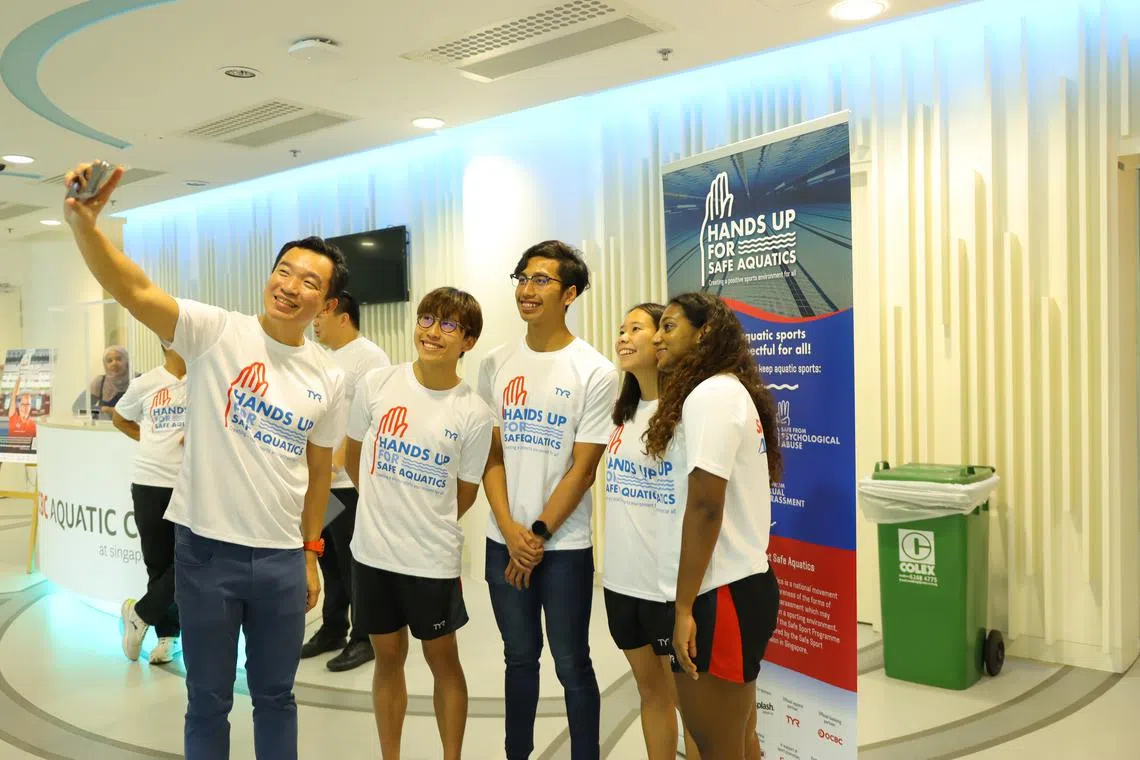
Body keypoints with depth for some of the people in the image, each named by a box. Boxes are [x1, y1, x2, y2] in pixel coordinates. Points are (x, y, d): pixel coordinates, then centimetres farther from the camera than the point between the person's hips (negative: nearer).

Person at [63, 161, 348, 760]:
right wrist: (83, 223, -42)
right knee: (208, 700, 13)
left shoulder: (328, 378, 2)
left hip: (282, 558, 3)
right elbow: (134, 291, -25)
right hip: (206, 549, -3)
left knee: (275, 695, 19)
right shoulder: (216, 332, -9)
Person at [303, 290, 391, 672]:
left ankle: (365, 638, 11)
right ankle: (332, 629, 27)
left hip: (349, 480, -9)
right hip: (319, 479, 9)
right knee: (329, 558, 15)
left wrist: (337, 461, -24)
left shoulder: (368, 356, -12)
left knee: (355, 561, -1)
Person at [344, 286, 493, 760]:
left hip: (434, 558, -2)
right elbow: (353, 456, 10)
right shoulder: (376, 384, -5)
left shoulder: (474, 414, -11)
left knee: (442, 659, 12)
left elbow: (465, 493, 2)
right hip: (373, 550, 2)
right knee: (389, 657, 16)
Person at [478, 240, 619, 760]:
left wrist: (539, 535, -10)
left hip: (565, 545, -4)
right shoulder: (496, 365, 4)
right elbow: (492, 455, 3)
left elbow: (583, 468, -9)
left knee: (571, 664, 6)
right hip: (504, 541, 4)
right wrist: (511, 531, -7)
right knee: (520, 657, 17)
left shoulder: (594, 372, -8)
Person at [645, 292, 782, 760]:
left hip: (720, 593, -10)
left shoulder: (710, 394, -14)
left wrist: (684, 606, -18)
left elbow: (706, 506, -20)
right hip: (741, 583, 10)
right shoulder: (731, 392, 16)